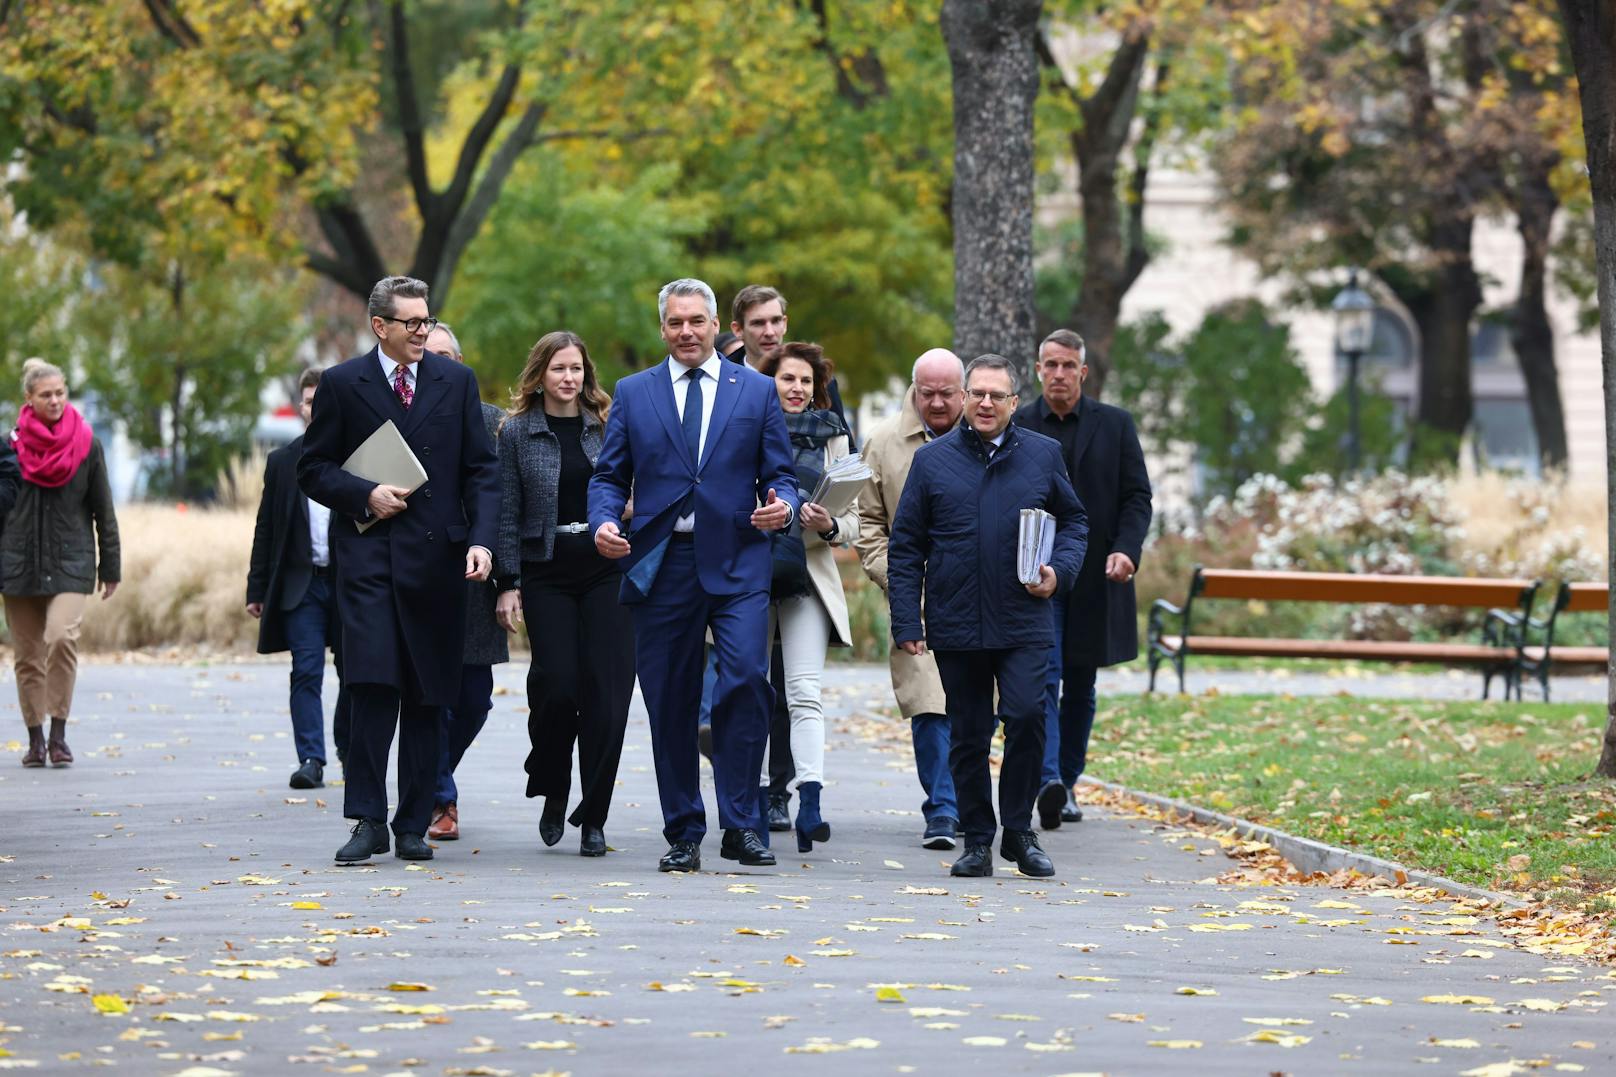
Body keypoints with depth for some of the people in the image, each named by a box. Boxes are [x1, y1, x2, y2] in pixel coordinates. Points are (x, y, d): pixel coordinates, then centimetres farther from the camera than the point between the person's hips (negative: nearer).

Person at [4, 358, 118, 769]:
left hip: (71, 562, -2)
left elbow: (103, 511, 8)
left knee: (61, 637, -21)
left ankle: (59, 732, -11)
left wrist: (110, 567, 6)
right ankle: (36, 738, 14)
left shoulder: (87, 445, 4)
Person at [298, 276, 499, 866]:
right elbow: (313, 468, 6)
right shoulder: (342, 385, 3)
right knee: (373, 689, -14)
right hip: (368, 552, -2)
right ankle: (368, 820, -8)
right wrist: (365, 495, -11)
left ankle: (413, 824, 11)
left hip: (437, 555, 2)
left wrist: (481, 540, -4)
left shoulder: (457, 381, 9)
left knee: (426, 697, 4)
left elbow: (481, 469, 8)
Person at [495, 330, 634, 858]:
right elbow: (508, 513, 3)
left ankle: (593, 818, 2)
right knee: (556, 685, -12)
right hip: (546, 572, -1)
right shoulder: (518, 431, 5)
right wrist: (508, 584, -2)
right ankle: (553, 793, 15)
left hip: (606, 570, 1)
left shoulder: (607, 426, 9)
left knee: (606, 690, -5)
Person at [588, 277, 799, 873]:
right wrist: (604, 521, -9)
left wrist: (782, 505, -12)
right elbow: (609, 476, 11)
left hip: (736, 562, -1)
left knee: (746, 677, -19)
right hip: (661, 563, 2)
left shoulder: (757, 391, 10)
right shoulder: (633, 393, 12)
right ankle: (683, 835, 13)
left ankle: (741, 824, -11)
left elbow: (780, 475, 10)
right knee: (669, 703, 3)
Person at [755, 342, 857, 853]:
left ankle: (809, 804, -23)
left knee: (805, 693, -12)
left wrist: (828, 526, -12)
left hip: (807, 576, -1)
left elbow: (852, 520, 8)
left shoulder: (831, 436, 9)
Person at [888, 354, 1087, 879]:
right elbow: (905, 547, 5)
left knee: (1026, 717, -14)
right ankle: (977, 841, 15)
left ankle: (1018, 830, 1)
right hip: (956, 626, 1)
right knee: (968, 736, 5)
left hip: (1024, 623, -1)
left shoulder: (1043, 455, 7)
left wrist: (1059, 571, -2)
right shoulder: (932, 460, 5)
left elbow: (1073, 521, 18)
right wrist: (907, 622, -1)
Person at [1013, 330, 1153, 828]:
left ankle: (1068, 783, 20)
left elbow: (1137, 496, 3)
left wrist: (1126, 549, -13)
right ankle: (1048, 782, -27)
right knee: (1042, 677, -15)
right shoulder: (1015, 426, 4)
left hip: (1094, 577, 2)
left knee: (1081, 687, 10)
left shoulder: (1115, 424, 6)